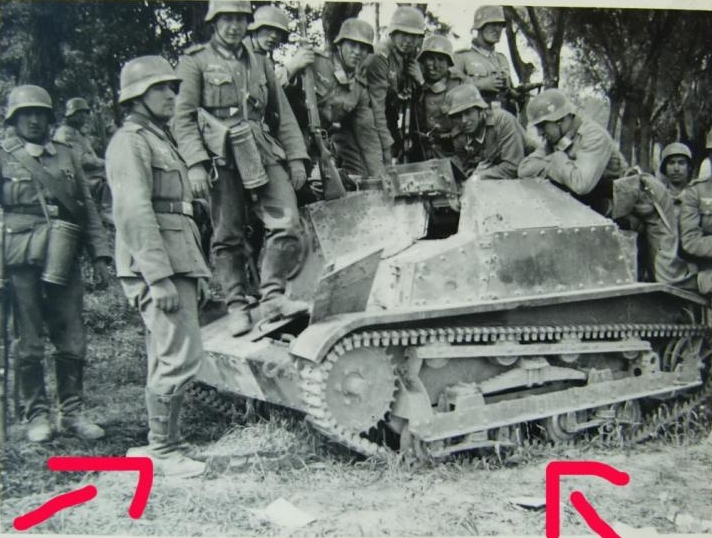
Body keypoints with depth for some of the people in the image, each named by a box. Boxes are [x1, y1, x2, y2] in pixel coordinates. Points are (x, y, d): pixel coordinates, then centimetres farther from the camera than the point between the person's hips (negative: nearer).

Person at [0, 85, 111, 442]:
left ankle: (71, 412, 16)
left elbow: (88, 208, 14)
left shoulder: (66, 156, 15)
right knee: (30, 343, 3)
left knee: (72, 341, 4)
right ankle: (37, 415, 15)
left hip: (65, 261, 3)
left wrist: (99, 256, 7)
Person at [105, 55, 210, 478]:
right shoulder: (131, 141, -7)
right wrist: (159, 277, -24)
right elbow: (135, 213, -18)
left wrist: (194, 271, 20)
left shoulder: (161, 139, 24)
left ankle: (159, 446, 22)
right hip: (156, 267, -10)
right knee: (180, 356, -11)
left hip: (176, 265, 10)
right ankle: (163, 451, -1)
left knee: (167, 359, 13)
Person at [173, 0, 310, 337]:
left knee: (286, 223, -11)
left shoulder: (260, 63, 21)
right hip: (222, 157, -3)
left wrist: (296, 156, 11)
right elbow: (183, 118, 0)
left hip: (265, 154, 4)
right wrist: (195, 164, -12)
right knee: (228, 237, 0)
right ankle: (237, 307, 9)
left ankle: (272, 297, -3)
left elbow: (283, 114, 21)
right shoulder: (195, 62, 7)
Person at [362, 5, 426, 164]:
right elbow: (376, 107, -27)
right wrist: (386, 145, -30)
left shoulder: (411, 60, 4)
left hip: (392, 125, 8)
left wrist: (419, 82, -11)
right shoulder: (379, 58, -21)